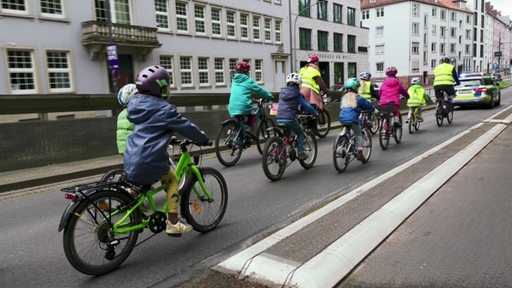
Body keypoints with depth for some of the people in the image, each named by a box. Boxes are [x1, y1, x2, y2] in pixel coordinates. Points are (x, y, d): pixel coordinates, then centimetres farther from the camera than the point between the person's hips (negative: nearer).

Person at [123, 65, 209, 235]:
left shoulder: (136, 105, 13)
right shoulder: (164, 109, -10)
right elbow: (186, 127, -3)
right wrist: (203, 139, 13)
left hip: (130, 164, 7)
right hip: (149, 165, -7)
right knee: (172, 180, 17)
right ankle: (173, 224, 13)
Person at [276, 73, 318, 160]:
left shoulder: (282, 92, 16)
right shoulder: (296, 94, -1)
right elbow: (306, 105, 0)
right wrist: (315, 113, 13)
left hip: (279, 119, 5)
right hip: (289, 119, -5)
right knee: (301, 133, 16)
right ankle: (301, 153, 11)